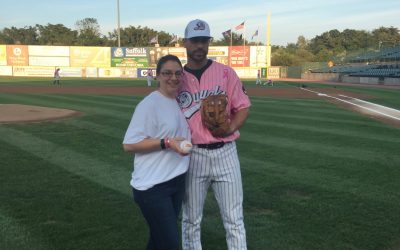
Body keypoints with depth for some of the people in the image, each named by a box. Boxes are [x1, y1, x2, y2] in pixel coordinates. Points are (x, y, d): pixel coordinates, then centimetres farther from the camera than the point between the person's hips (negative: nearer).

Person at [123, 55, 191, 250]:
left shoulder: (180, 102, 10)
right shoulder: (149, 104, -15)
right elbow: (129, 144, -20)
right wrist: (166, 143, -25)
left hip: (177, 181, 8)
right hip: (152, 186, -8)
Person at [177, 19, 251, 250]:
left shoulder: (226, 72, 1)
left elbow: (243, 107, 2)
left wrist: (230, 128, -17)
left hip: (225, 152, 0)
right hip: (192, 154, 1)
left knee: (234, 218, 7)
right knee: (191, 219, 12)